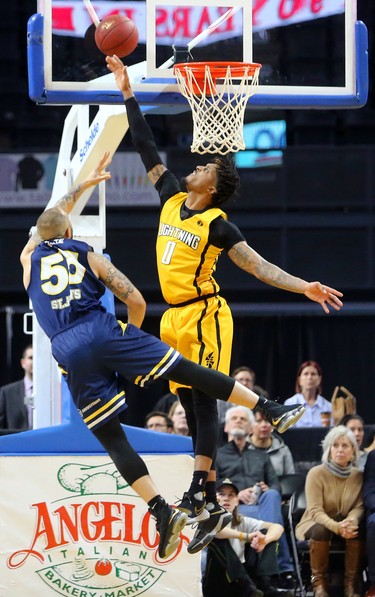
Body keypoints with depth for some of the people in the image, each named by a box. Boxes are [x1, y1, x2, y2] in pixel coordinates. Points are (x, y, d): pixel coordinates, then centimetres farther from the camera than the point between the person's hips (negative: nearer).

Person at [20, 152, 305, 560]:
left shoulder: (30, 259, 19)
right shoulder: (88, 257, 16)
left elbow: (49, 222, 42)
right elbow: (136, 301, 12)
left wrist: (83, 185, 54)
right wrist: (130, 337, 31)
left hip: (69, 352, 0)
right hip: (104, 330, 0)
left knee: (112, 438, 1)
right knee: (186, 370, 2)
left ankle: (161, 511, -11)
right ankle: (271, 410, -3)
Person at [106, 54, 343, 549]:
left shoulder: (216, 225, -10)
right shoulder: (171, 199, 8)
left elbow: (258, 266, -14)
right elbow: (147, 149, 13)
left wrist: (303, 287, -28)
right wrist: (127, 93, 12)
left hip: (203, 317, -8)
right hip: (175, 318, 8)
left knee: (203, 404, -11)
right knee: (192, 406, 10)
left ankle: (207, 498, -14)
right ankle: (202, 491, 14)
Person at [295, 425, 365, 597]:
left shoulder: (358, 476, -1)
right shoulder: (317, 473, -13)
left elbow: (359, 507, -4)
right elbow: (315, 511, -19)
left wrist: (351, 521, -29)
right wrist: (337, 527, -37)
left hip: (343, 525, 2)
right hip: (315, 524, -2)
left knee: (357, 531, -31)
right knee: (321, 530, -37)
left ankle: (351, 583, -21)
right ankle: (319, 583, -22)